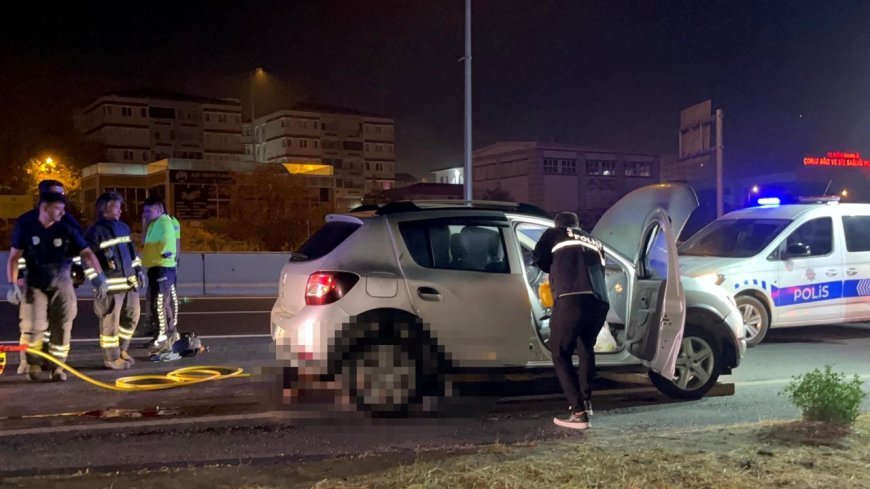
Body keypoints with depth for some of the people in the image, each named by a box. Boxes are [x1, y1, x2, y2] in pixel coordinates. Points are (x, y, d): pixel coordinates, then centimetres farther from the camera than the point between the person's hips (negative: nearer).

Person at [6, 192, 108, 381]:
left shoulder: (66, 229, -9)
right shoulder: (25, 226, -11)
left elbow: (87, 253, -10)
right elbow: (14, 257, -5)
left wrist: (99, 277, -21)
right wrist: (12, 284, -11)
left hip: (61, 282, 1)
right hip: (35, 283, -1)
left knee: (64, 325, 1)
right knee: (33, 326, -5)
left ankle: (58, 365, 14)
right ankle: (32, 364, 19)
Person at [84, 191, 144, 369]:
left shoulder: (123, 227, 14)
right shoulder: (95, 231, -9)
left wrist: (138, 269, 20)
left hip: (130, 281, 8)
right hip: (110, 285, -8)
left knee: (132, 317, 14)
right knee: (110, 322, -3)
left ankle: (121, 350, 29)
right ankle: (112, 357, 7)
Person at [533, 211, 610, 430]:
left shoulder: (554, 234, 21)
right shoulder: (595, 243, 34)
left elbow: (538, 257, 13)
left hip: (572, 299, -5)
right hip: (600, 302, 6)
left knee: (561, 354, 3)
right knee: (586, 348, 28)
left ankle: (578, 412, -7)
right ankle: (585, 401, 32)